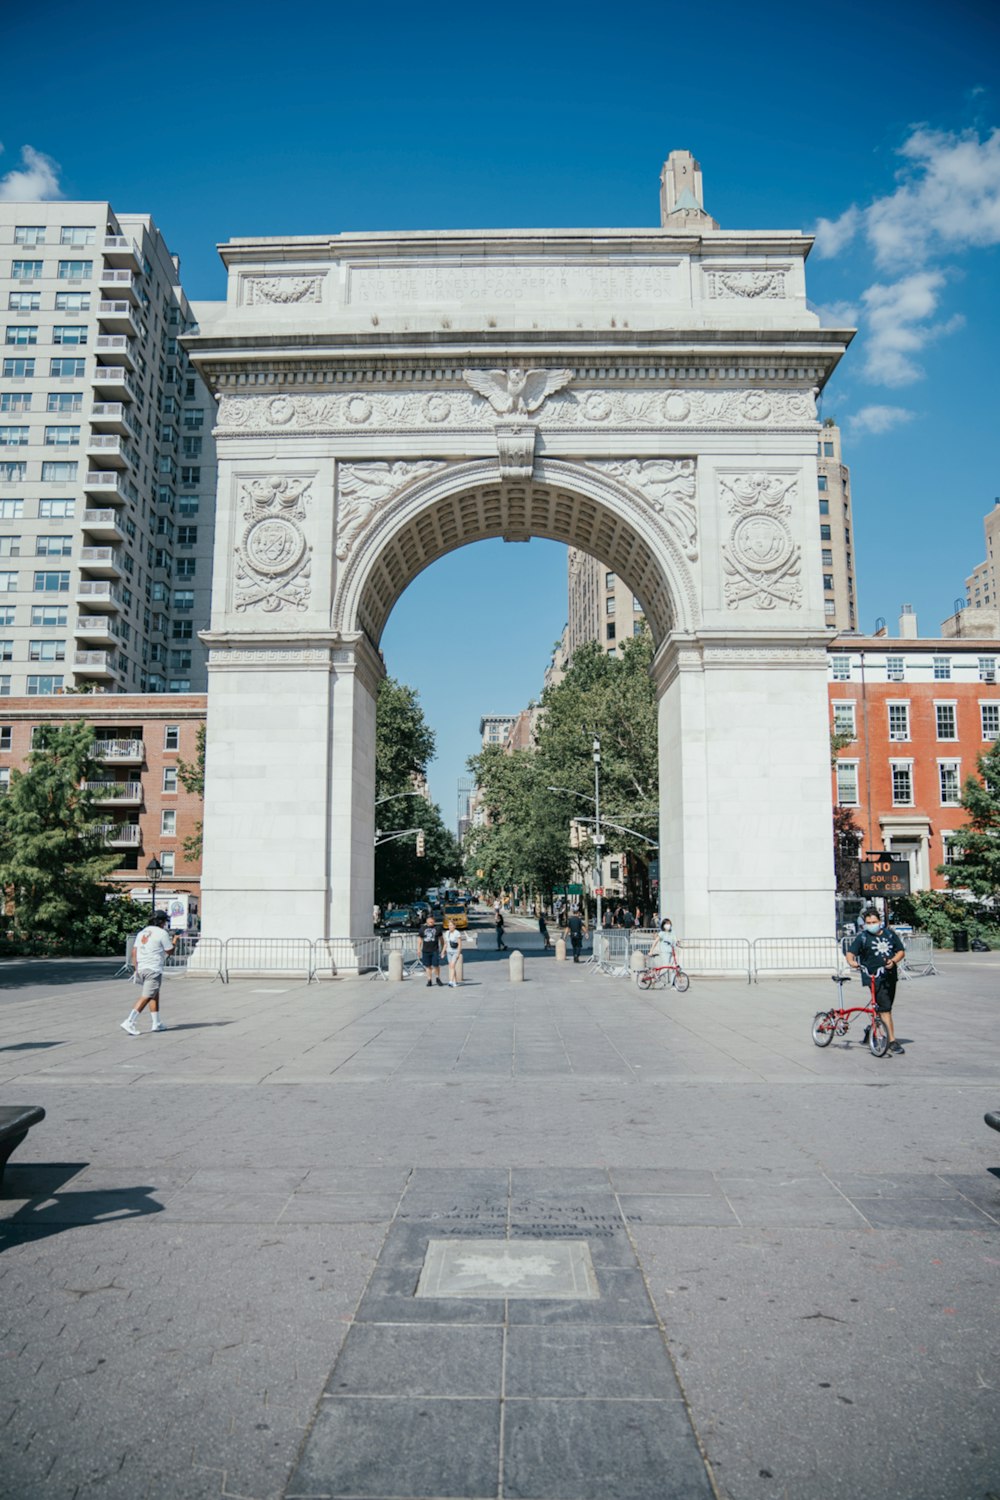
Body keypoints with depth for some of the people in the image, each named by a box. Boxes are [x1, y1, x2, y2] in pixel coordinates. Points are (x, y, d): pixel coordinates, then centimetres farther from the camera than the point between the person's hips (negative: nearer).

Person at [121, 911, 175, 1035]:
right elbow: (170, 951, -1)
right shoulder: (162, 933, -7)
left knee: (155, 995, 18)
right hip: (153, 969, -8)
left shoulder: (142, 932, 14)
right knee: (146, 997, -6)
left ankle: (156, 1023, 20)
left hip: (141, 968, 8)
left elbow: (134, 951, 11)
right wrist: (174, 941, 18)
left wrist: (135, 967, 14)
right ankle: (129, 1022, -15)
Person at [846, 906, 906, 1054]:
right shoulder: (862, 937, -2)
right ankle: (892, 1041, -8)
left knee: (886, 1008, 16)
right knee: (885, 1008, -11)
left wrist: (894, 961, -11)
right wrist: (851, 961, -31)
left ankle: (872, 1028, 40)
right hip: (874, 977, -5)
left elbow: (901, 951, 9)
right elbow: (850, 952, -9)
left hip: (890, 976, 5)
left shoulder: (890, 934, 8)